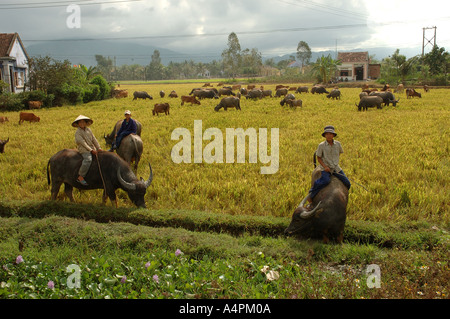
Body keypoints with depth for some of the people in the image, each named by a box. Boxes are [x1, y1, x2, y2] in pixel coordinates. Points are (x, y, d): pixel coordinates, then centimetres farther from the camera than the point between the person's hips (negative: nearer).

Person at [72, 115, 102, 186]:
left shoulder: (88, 129, 15)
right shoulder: (78, 132, -5)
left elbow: (94, 139, 13)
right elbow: (83, 142, -14)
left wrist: (98, 148, 3)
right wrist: (91, 150, -20)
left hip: (92, 149, 8)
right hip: (84, 149, -8)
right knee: (88, 159, -32)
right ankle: (80, 177, -29)